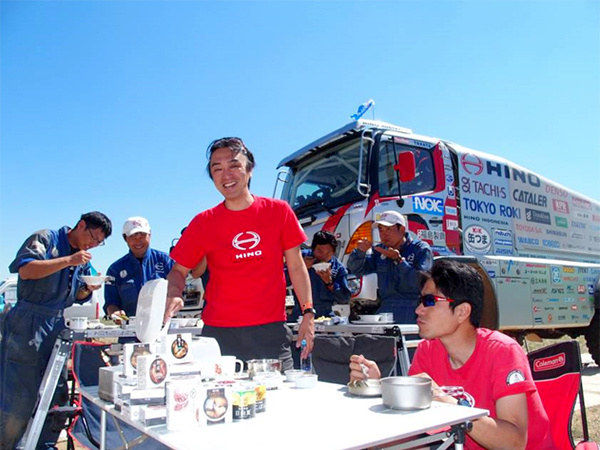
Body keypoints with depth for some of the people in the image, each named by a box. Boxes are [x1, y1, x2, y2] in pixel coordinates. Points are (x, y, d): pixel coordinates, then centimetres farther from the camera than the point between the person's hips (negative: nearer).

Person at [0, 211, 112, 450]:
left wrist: (88, 289, -1)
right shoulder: (46, 238, -4)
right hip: (28, 325, -7)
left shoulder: (83, 260, 16)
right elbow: (25, 270, -19)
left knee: (57, 395, 10)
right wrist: (68, 260, -22)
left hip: (57, 326, 7)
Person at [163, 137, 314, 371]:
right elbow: (178, 271, 8)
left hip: (272, 330, 1)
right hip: (218, 334, 0)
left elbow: (296, 267, 6)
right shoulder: (203, 223, 1)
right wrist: (174, 296, -13)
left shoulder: (279, 211, 2)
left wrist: (308, 312, 0)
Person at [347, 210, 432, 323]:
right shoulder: (380, 251, 12)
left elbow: (421, 282, -17)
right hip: (385, 311, 5)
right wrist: (360, 251, -8)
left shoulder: (421, 249, -3)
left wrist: (398, 260, -19)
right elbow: (356, 270, 10)